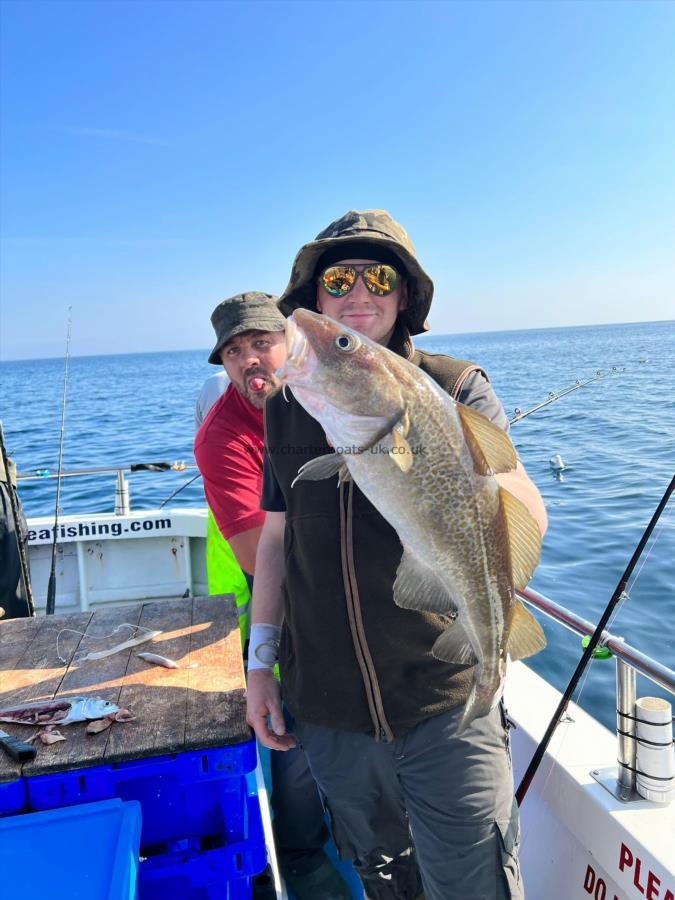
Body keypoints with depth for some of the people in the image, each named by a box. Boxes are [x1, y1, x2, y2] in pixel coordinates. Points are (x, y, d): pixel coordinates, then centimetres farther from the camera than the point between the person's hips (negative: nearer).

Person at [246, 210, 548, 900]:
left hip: (446, 699, -3)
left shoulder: (457, 389, -7)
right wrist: (260, 660, 7)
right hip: (328, 707, 4)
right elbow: (277, 538, 9)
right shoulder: (286, 408, 3)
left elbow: (529, 523, -17)